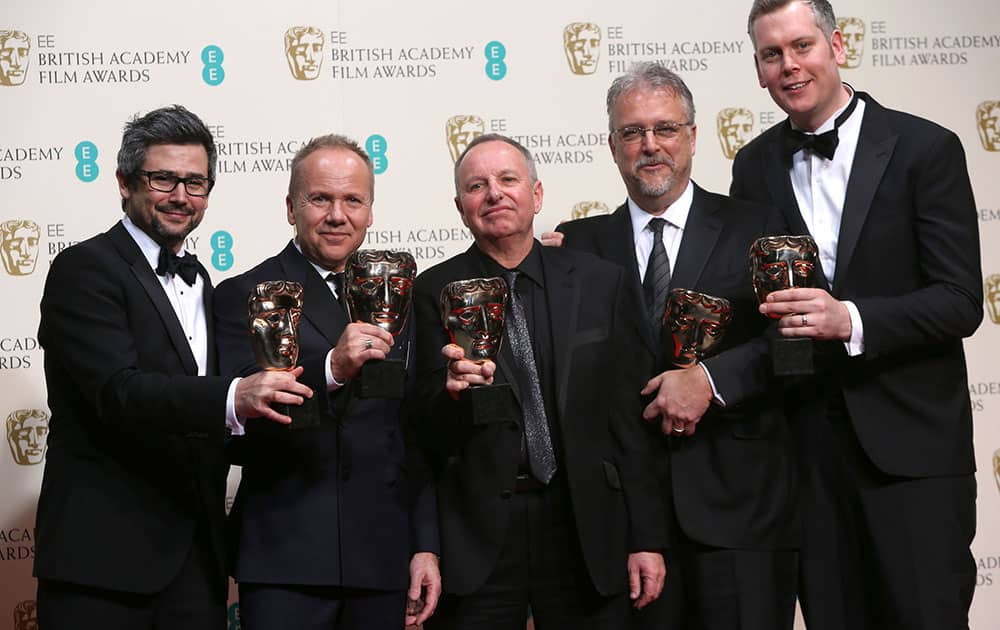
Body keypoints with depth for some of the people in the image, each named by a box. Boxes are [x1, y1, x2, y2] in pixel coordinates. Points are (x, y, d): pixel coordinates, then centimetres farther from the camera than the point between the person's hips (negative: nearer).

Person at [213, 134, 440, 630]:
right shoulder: (243, 296, -1)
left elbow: (414, 438, 15)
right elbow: (237, 425, -14)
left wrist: (426, 546, 10)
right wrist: (331, 368, -26)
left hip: (382, 561, 4)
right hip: (284, 558, -4)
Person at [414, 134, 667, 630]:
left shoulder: (601, 283, 5)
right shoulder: (434, 292, 1)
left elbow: (628, 420, 5)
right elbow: (430, 434, -3)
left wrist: (645, 537, 3)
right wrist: (455, 388, -25)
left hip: (585, 529, 1)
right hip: (476, 534, -1)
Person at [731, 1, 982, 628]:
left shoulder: (925, 148, -4)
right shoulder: (755, 166, 9)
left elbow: (961, 301, -10)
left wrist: (850, 319, -24)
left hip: (911, 437, -3)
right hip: (807, 440, 4)